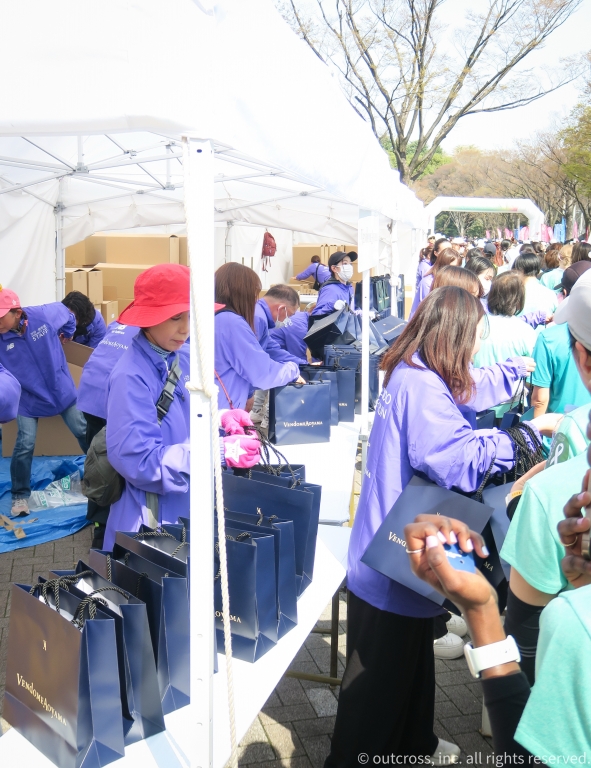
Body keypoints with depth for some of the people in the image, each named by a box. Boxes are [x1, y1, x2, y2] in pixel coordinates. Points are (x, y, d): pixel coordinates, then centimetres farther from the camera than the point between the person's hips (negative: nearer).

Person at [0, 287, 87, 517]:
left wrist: (65, 335, 11)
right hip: (28, 399, -1)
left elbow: (67, 314, 2)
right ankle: (20, 496, 12)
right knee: (24, 446, -9)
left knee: (84, 432, 12)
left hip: (62, 390, 1)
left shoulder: (45, 315, -21)